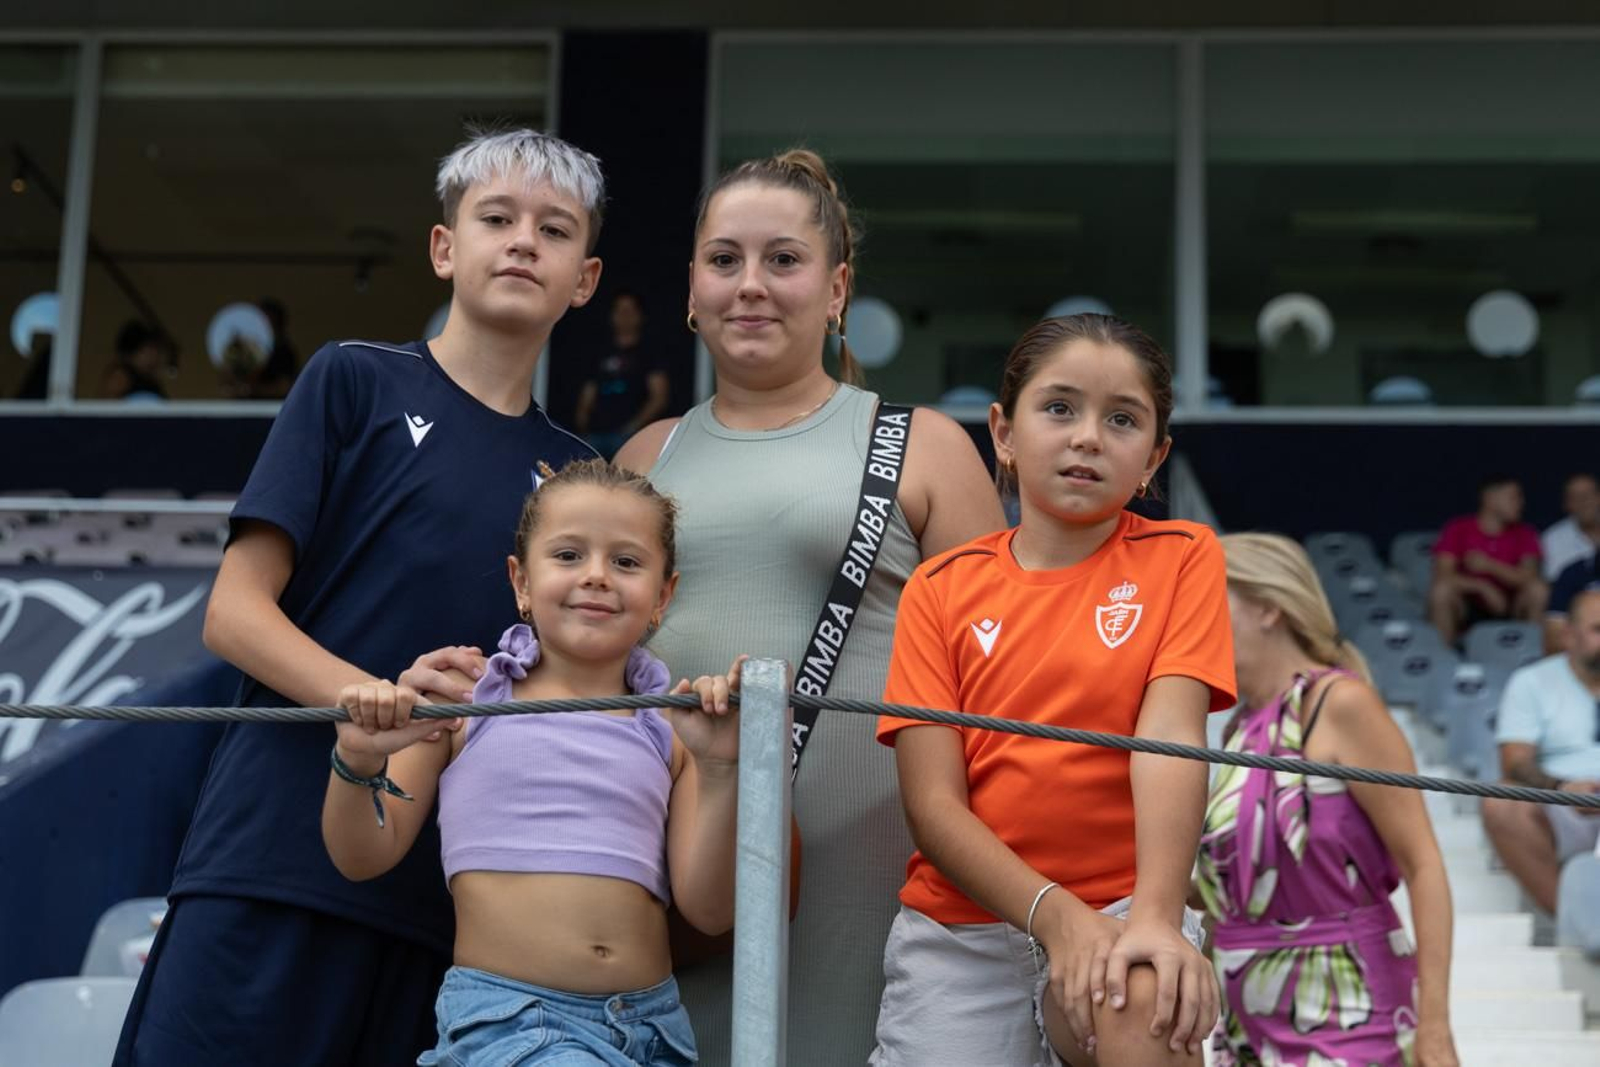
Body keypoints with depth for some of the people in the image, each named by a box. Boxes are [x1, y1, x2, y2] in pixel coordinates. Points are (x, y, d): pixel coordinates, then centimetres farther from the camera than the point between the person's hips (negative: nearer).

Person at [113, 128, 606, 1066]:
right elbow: (234, 614, -2)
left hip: (446, 902, 4)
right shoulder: (357, 381, 4)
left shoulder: (576, 470, 15)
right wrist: (383, 701, -18)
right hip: (277, 865, -3)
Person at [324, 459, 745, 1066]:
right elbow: (364, 858, 6)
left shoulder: (677, 727, 8)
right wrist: (359, 761, -11)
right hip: (503, 1015, -2)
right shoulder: (464, 699, 4)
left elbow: (709, 912, 1)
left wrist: (720, 771, -10)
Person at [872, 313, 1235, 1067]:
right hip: (960, 932, 2)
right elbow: (933, 802, -4)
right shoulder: (942, 587, 3)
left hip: (1118, 913, -2)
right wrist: (1053, 914, -18)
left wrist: (1154, 916, -27)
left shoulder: (1181, 559, 1)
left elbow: (1170, 740, -13)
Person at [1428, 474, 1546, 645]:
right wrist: (1484, 588, -28)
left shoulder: (1524, 534, 1)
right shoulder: (1458, 529, -5)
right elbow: (1442, 575, -17)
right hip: (1466, 611, -2)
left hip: (1507, 611, 2)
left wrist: (1489, 565, -23)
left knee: (1539, 589, -24)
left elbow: (1529, 577, -12)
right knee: (1442, 589, -31)